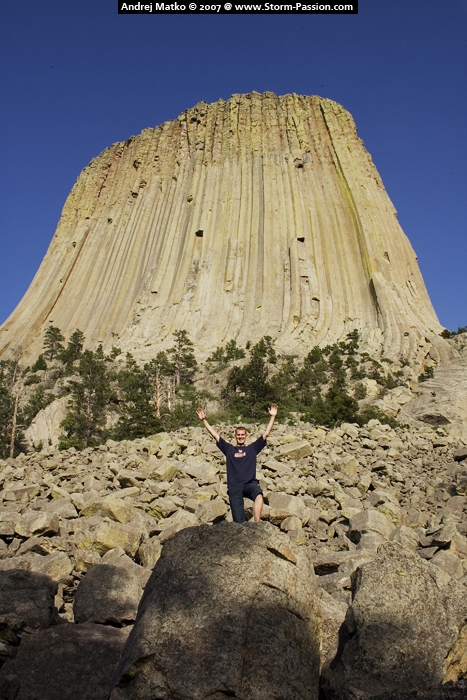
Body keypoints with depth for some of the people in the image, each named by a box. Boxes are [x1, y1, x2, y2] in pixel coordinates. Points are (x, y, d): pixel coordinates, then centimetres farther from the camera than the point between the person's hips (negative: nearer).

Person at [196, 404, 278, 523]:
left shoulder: (252, 448, 17)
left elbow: (266, 434, 12)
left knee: (258, 495, -36)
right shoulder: (229, 449, 17)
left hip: (250, 483, -1)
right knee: (239, 521, -10)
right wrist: (204, 420, 11)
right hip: (234, 486, 1)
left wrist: (272, 416, 7)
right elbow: (214, 435, 15)